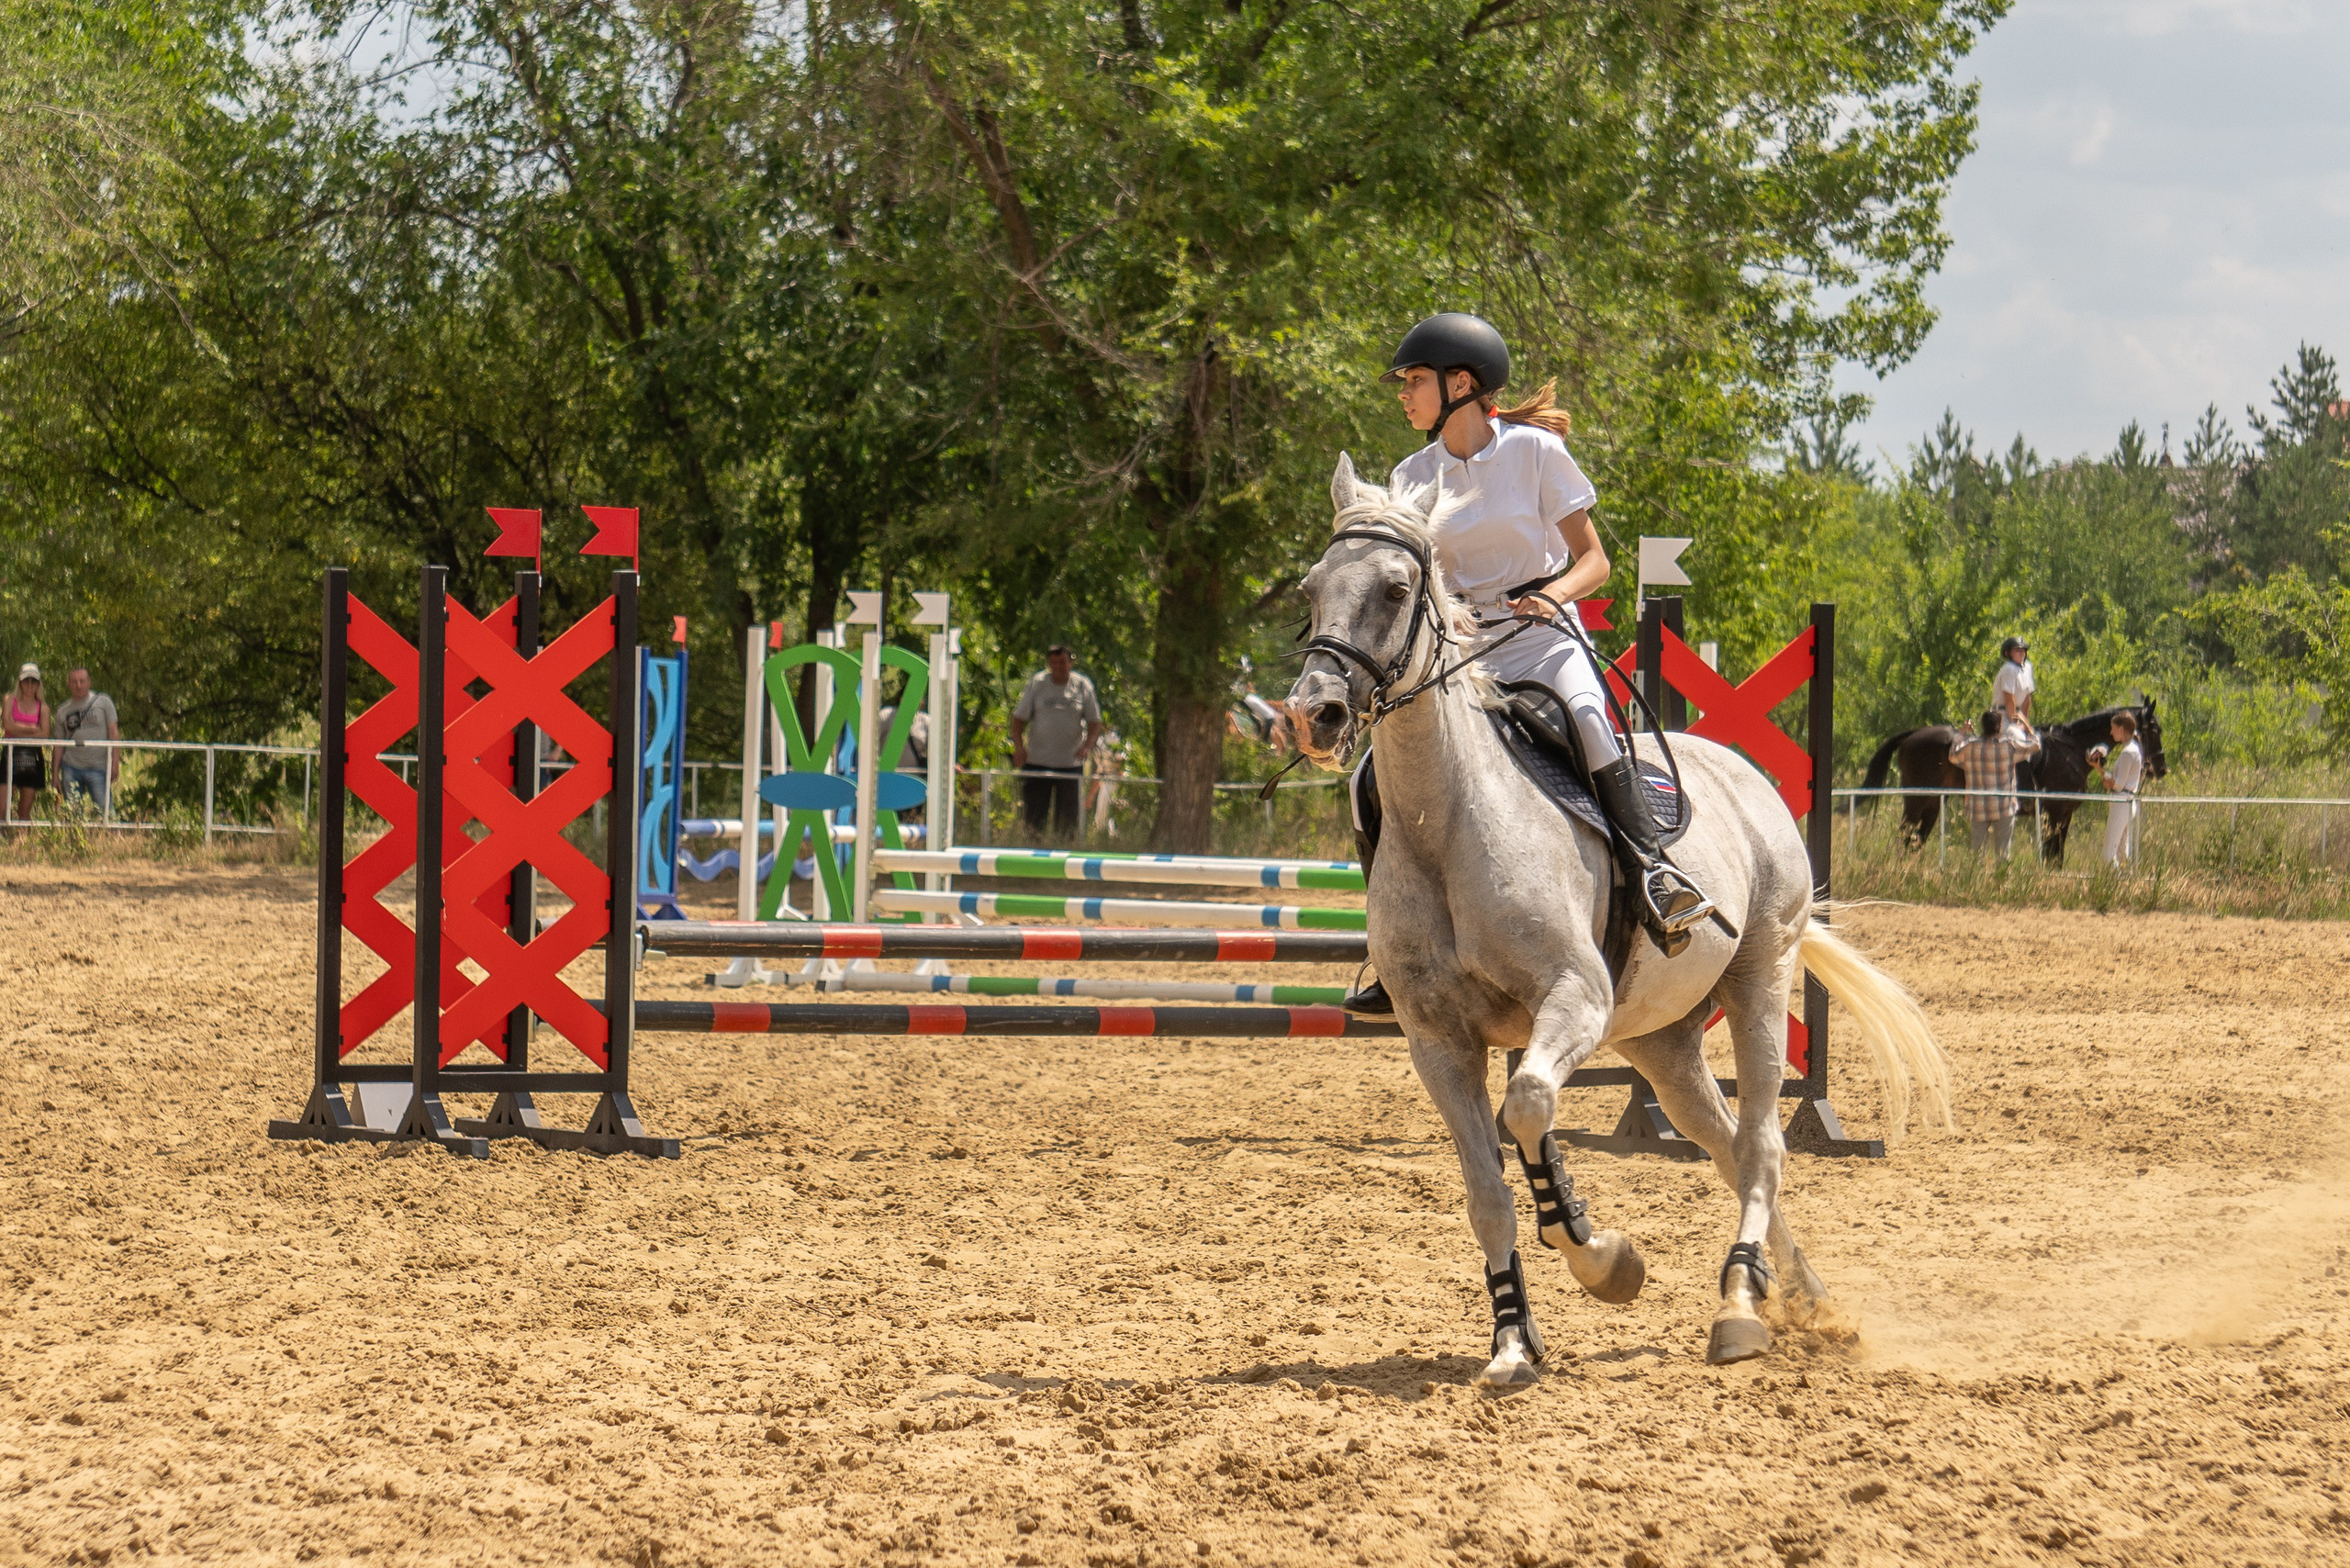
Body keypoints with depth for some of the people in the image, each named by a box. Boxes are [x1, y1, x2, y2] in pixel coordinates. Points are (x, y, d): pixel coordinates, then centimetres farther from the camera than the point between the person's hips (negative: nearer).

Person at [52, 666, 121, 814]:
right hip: (71, 768, 3)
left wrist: (115, 762, -7)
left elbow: (113, 732, 2)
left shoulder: (103, 702, 5)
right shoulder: (63, 711, 12)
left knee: (105, 810, -10)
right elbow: (60, 745, 14)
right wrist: (56, 773, 9)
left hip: (98, 768, -3)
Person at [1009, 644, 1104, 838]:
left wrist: (1087, 745, -14)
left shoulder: (1083, 686, 4)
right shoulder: (1036, 683, 3)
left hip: (1071, 763, 0)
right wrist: (1018, 746, -12)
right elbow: (1019, 718, 4)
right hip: (1036, 762, 0)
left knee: (1067, 821, 1)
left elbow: (1094, 721, 6)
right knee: (1034, 818, -3)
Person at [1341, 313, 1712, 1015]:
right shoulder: (1414, 476, 10)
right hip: (1455, 650, 5)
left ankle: (1649, 868, -38)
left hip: (1542, 638, -5)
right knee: (1374, 781, -9)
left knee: (1587, 718, -38)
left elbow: (1593, 560, -3)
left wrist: (1555, 594, -23)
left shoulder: (1535, 451, -3)